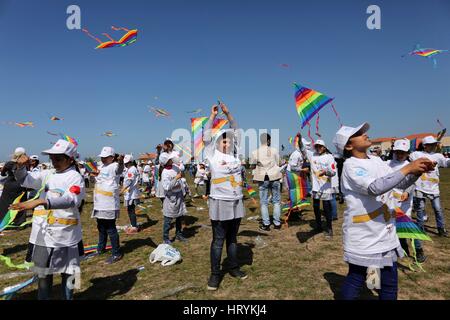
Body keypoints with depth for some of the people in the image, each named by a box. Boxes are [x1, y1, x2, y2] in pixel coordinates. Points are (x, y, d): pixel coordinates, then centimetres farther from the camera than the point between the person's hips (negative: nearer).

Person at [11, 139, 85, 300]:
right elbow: (24, 180, 6)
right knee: (43, 272, 18)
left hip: (64, 234, -5)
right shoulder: (47, 174, 8)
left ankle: (68, 297, 29)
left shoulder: (76, 178, -12)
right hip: (43, 233, 6)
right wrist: (21, 166, -16)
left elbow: (69, 200, -28)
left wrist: (39, 202, -38)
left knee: (66, 272, 11)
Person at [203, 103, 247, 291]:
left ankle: (234, 268, 28)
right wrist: (213, 115, 5)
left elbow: (236, 132, 14)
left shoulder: (234, 154, 10)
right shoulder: (213, 156, 0)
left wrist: (228, 113, 11)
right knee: (218, 239, 3)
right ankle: (215, 273, 14)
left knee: (232, 238, 16)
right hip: (220, 203, -4)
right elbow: (207, 136, 0)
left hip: (236, 202, 5)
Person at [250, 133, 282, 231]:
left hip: (262, 178, 0)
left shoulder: (255, 152, -4)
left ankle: (266, 224, 10)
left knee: (264, 202, 7)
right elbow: (278, 164, 1)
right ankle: (277, 223, 15)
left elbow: (253, 166, 1)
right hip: (274, 177, 0)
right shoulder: (274, 150, -4)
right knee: (276, 201, 11)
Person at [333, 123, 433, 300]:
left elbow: (401, 184, 11)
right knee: (356, 279, 5)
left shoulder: (376, 160, 8)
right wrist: (407, 168, -25)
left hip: (385, 233, 8)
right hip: (363, 236, -7)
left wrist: (417, 171, -9)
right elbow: (374, 188, -30)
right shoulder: (350, 166, -16)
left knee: (389, 284, 17)